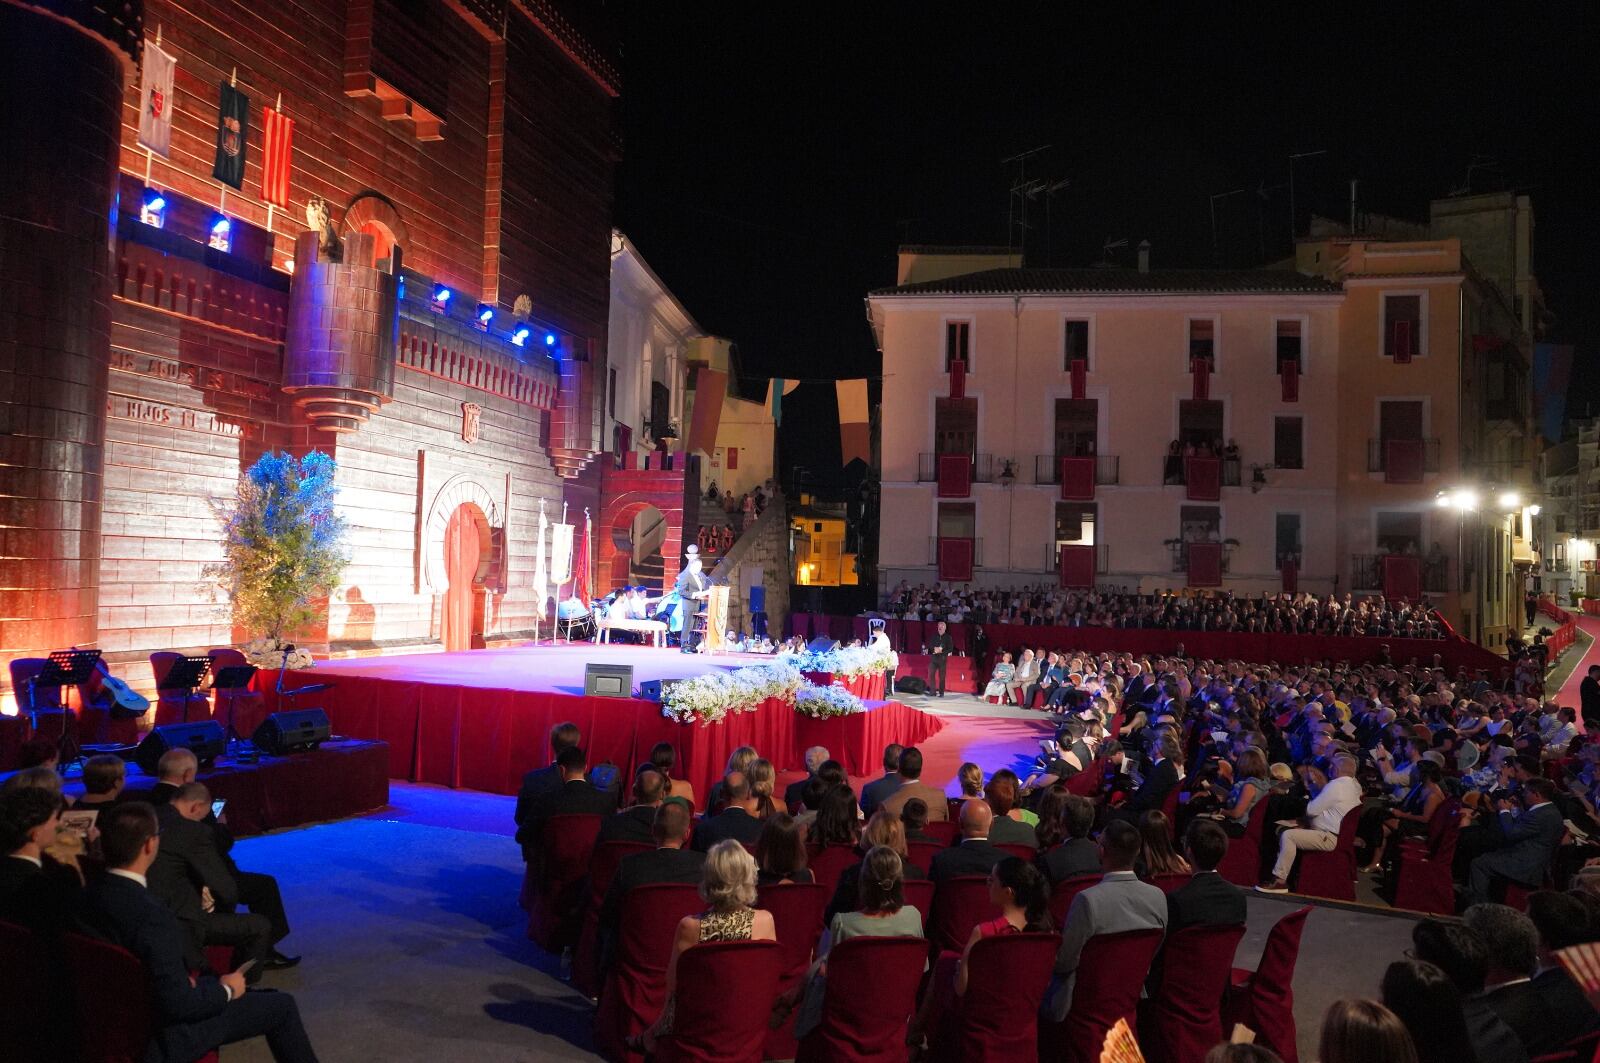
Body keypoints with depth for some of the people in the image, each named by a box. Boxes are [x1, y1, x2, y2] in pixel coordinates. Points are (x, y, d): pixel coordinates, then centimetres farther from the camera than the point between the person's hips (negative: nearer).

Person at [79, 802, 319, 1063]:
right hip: (159, 1035, -8)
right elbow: (178, 1005, -28)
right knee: (282, 1006, 7)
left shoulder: (88, 894, -8)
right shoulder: (153, 919, -34)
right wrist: (226, 990, -10)